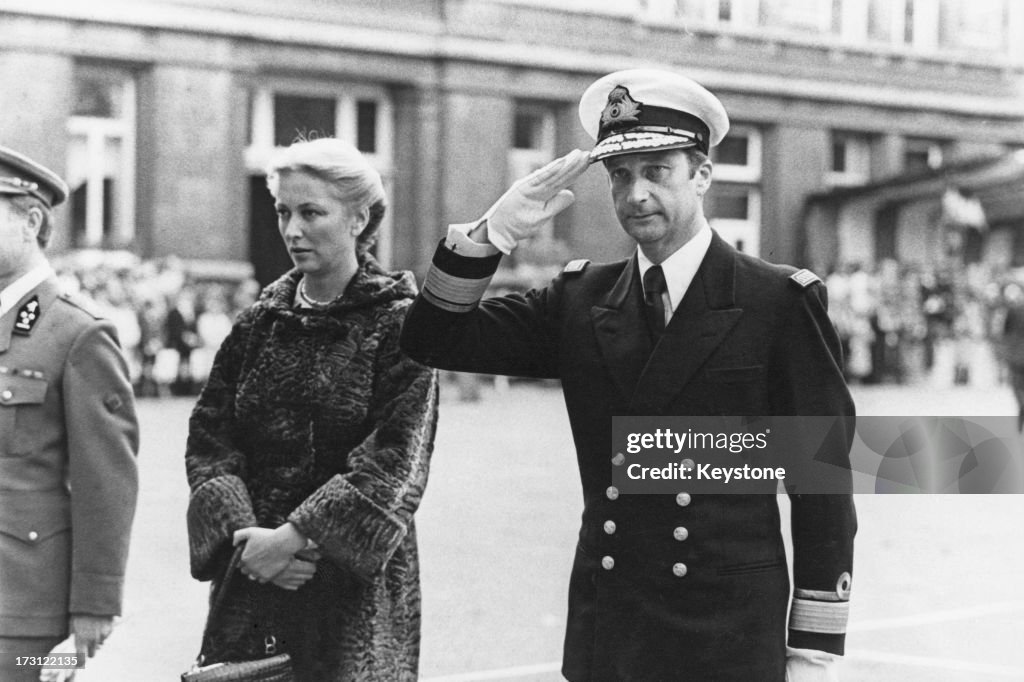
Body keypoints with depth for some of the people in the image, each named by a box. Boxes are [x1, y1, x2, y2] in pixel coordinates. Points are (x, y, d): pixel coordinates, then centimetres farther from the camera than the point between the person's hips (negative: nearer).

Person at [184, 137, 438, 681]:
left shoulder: (399, 322, -5)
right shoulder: (260, 321, 9)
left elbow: (396, 460, -13)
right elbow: (208, 437, 4)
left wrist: (297, 535, -19)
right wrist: (243, 531, -12)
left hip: (357, 579, -4)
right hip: (249, 577, 4)